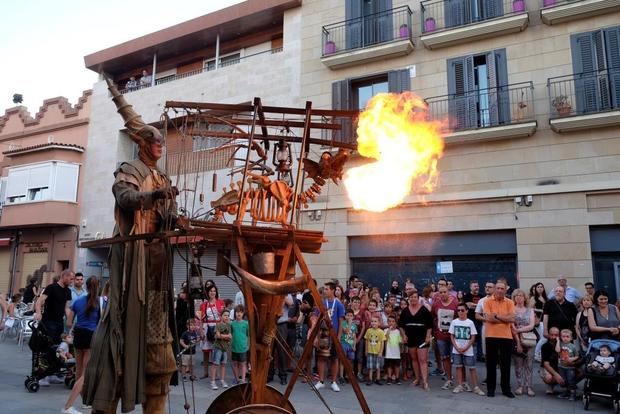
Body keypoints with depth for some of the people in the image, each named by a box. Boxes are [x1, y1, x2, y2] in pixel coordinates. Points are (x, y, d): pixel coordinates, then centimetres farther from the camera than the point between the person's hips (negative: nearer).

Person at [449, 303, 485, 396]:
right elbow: (452, 336, 3)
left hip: (468, 350, -2)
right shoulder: (454, 322, 1)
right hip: (457, 350, 2)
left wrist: (465, 348, -11)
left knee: (472, 368, 0)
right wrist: (457, 347, -8)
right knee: (459, 367, 6)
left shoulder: (470, 322, -4)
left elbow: (473, 337, -4)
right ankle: (460, 385, 15)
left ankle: (476, 387, 6)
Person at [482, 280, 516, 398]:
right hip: (491, 336, -1)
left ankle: (506, 388, 20)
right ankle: (490, 388, 17)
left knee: (506, 364, 8)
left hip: (506, 337, 1)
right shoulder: (488, 301, -2)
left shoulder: (510, 303, 4)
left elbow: (512, 318, -10)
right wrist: (505, 319, -10)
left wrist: (496, 315, -12)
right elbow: (488, 318, -15)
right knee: (491, 363, 7)